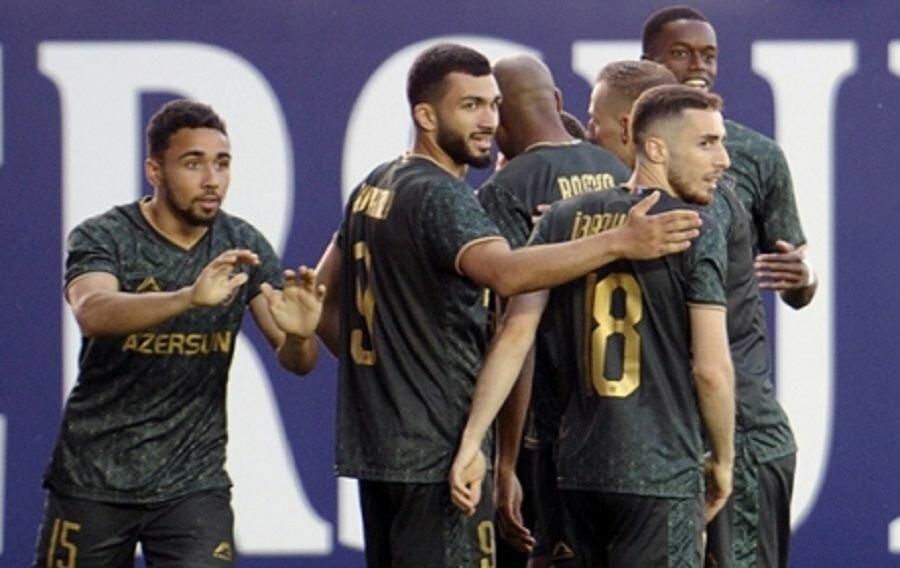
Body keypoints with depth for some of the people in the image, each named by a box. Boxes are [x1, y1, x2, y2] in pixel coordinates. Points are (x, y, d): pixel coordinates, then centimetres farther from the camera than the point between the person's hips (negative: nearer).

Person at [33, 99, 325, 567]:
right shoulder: (102, 238, -8)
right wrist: (190, 298, -47)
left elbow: (294, 362, -1)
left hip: (193, 481, 2)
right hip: (93, 476, -2)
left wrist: (299, 335, -27)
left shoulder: (244, 247, 2)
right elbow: (93, 313, -30)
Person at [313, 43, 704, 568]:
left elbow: (324, 291, 23)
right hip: (434, 451, -10)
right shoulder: (440, 196, -16)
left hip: (373, 445, 10)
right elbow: (506, 273, -35)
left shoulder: (375, 187, 14)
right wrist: (619, 243, -41)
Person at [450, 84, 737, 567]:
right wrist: (723, 460, 3)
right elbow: (711, 369, -11)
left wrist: (472, 439, 0)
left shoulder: (564, 220, 7)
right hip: (661, 473, -6)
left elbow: (514, 336, 1)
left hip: (578, 467, 6)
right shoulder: (697, 233, -8)